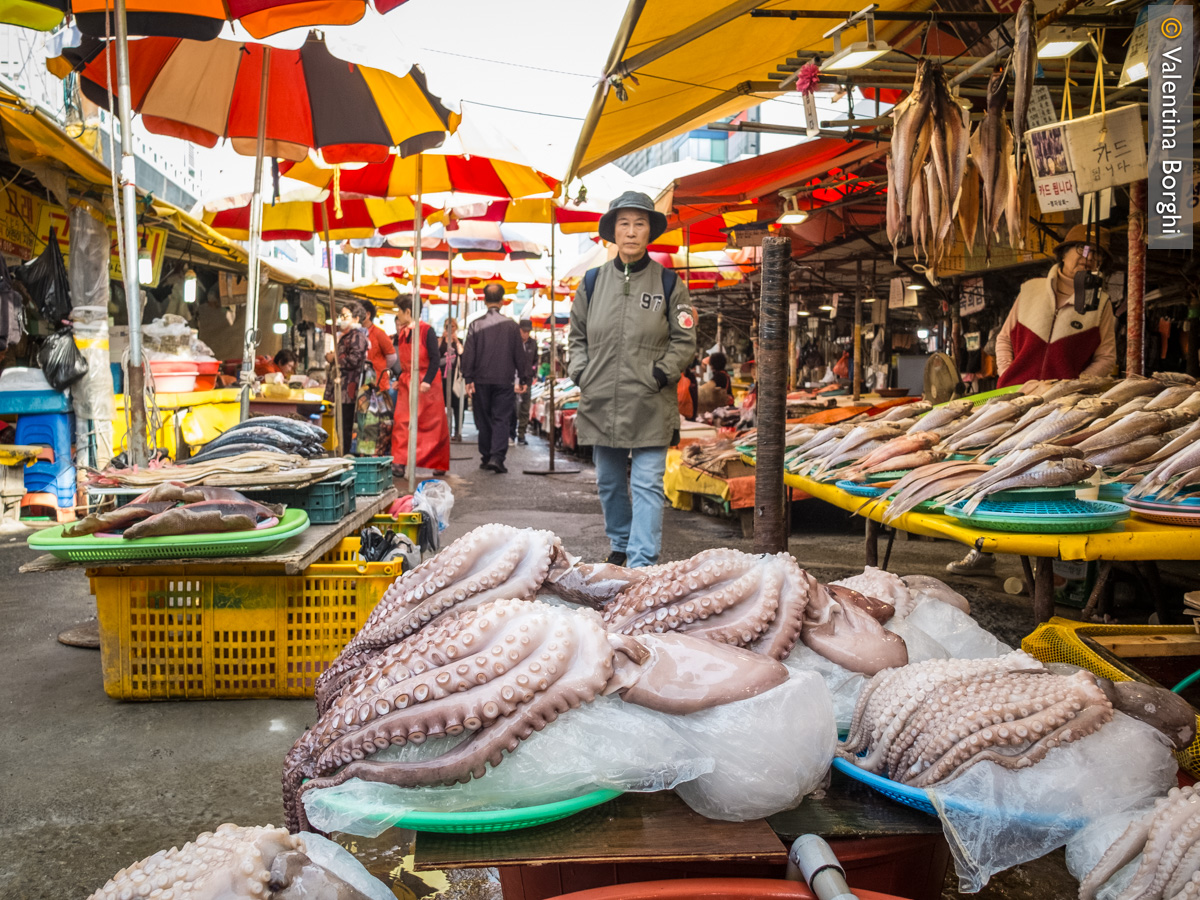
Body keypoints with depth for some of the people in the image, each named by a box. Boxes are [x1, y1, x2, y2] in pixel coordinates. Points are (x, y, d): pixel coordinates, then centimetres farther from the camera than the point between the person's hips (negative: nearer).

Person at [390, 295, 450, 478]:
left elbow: (435, 359, -13)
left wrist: (427, 381, -21)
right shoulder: (402, 333, 11)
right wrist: (398, 379, 10)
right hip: (406, 383, 6)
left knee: (434, 425, 2)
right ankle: (399, 463, -7)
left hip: (427, 385, -6)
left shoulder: (427, 330, -9)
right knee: (402, 423, -4)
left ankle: (439, 464, 13)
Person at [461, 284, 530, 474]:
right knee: (501, 420, 0)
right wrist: (524, 379, 8)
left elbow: (468, 354, -4)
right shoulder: (511, 325, -1)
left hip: (481, 381, 1)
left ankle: (486, 458, 16)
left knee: (484, 421, 11)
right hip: (504, 380, -1)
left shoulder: (476, 325, -1)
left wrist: (468, 379, -2)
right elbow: (520, 354, 2)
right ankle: (497, 457, -14)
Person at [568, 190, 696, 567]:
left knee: (647, 485, -7)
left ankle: (643, 562, -5)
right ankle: (620, 546, 34)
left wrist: (661, 374, -10)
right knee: (609, 483, 15)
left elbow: (684, 340, 2)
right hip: (600, 402, 4)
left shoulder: (668, 283, -1)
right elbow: (577, 335, 15)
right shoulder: (593, 281, 6)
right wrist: (581, 374, 2)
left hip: (650, 406, -3)